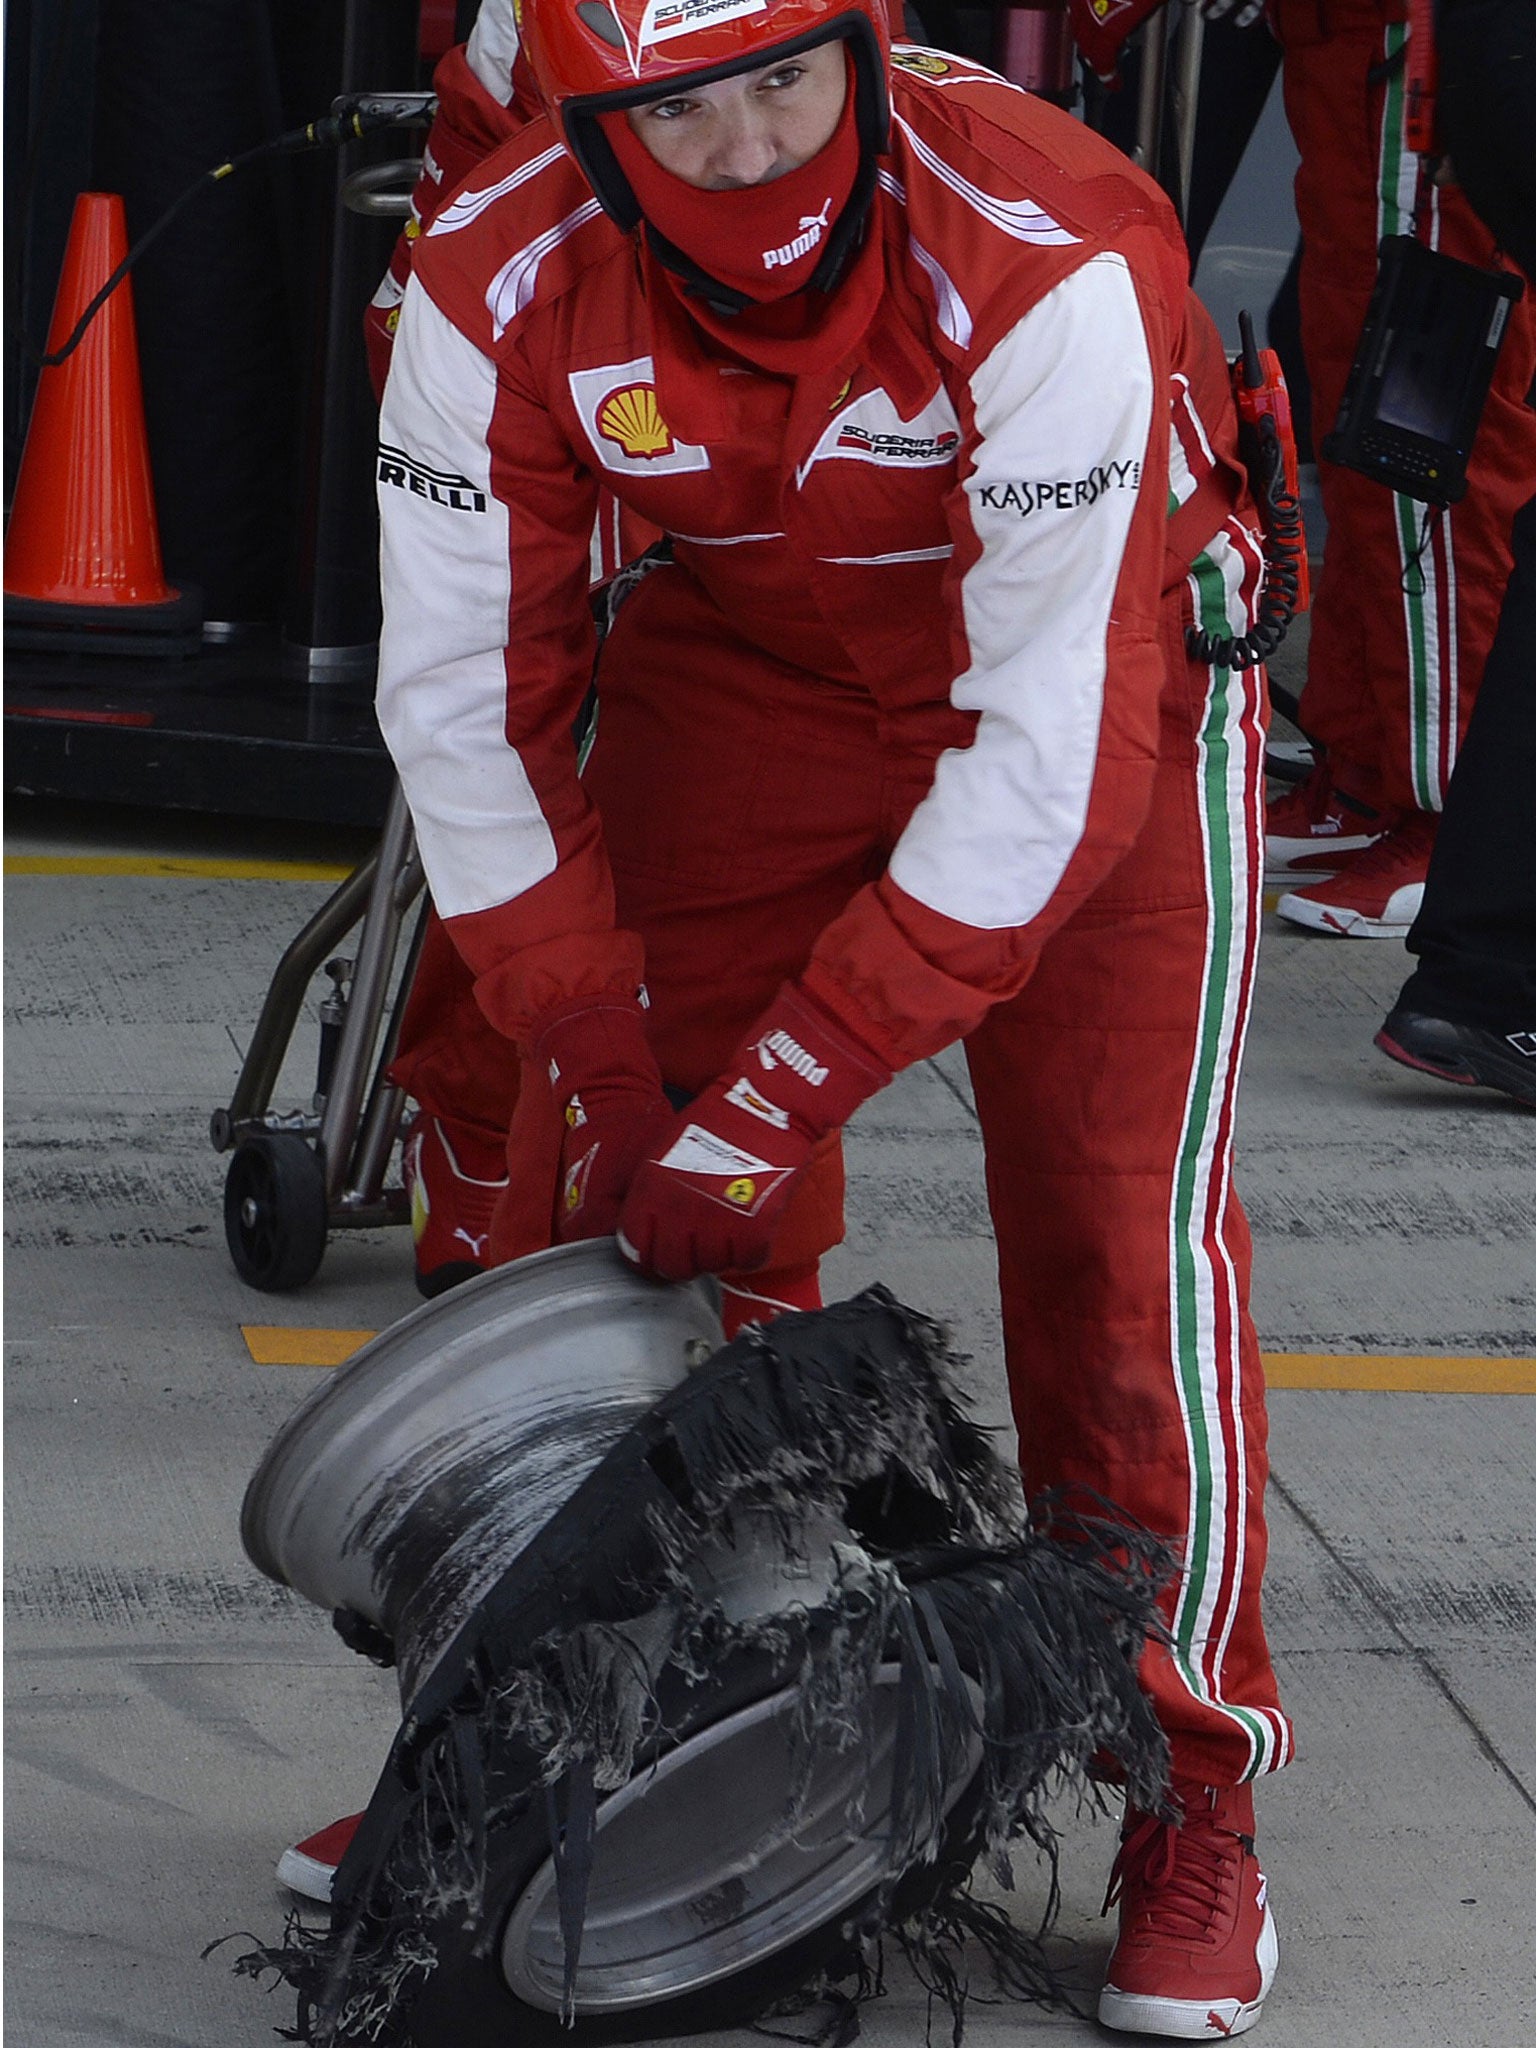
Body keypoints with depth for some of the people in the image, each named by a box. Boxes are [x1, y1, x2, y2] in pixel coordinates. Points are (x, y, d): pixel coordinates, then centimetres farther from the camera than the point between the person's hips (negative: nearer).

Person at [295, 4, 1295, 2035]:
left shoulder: (1049, 262, -36)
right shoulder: (499, 282, -25)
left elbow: (1048, 751, -34)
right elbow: (468, 695, -14)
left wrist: (769, 1103, -32)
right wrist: (603, 1071, -18)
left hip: (1102, 637, -3)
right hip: (748, 650, 3)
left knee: (1119, 1233, -11)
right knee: (592, 1206, -2)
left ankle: (1190, 1800, 5)